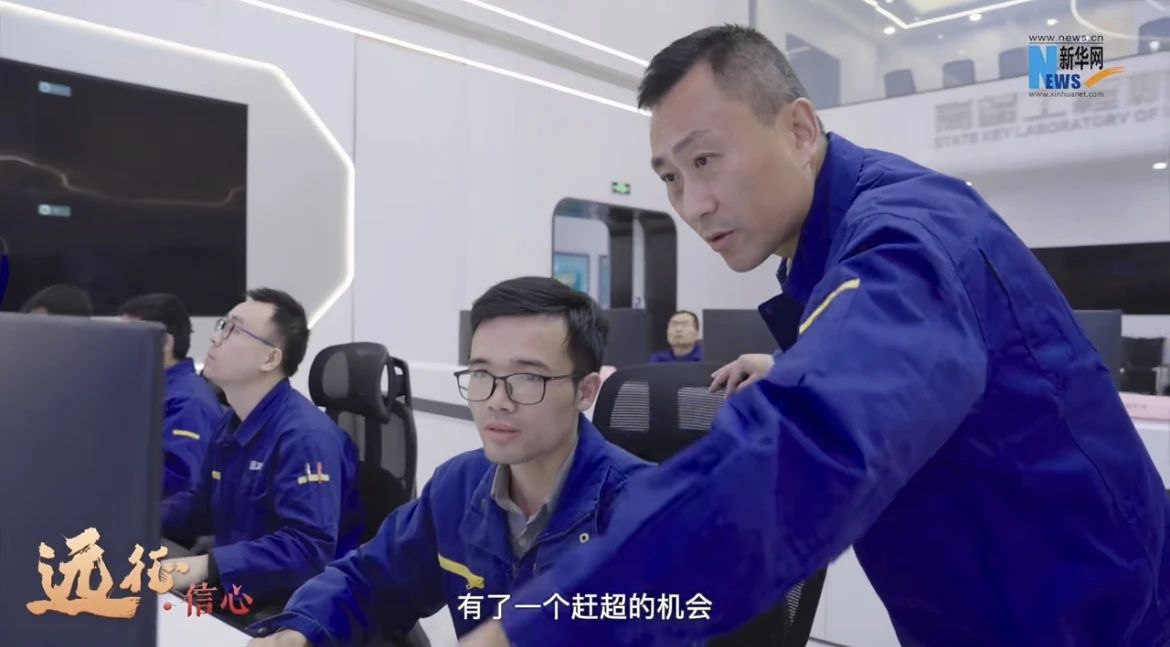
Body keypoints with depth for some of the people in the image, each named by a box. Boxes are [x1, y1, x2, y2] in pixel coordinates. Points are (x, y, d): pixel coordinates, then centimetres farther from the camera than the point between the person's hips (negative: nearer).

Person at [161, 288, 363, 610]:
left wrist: (205, 566, -34)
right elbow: (202, 506, 21)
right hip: (234, 589, 8)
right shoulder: (232, 423, 8)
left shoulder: (305, 437, -22)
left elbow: (309, 548, -31)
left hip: (292, 608, -8)